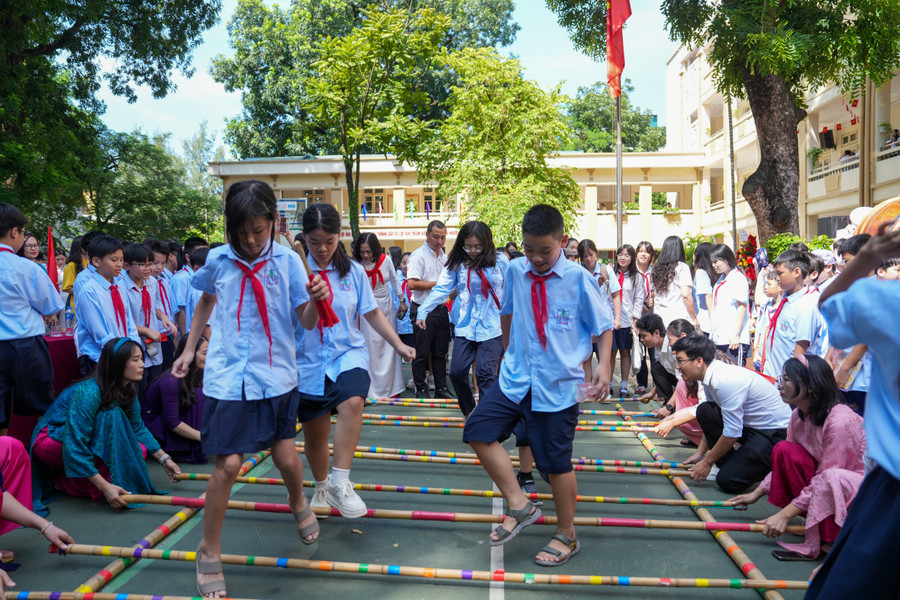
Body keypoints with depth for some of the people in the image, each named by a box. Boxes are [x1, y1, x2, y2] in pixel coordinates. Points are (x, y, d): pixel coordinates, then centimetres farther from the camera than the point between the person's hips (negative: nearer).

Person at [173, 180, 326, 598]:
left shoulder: (287, 260, -6)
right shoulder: (218, 260, -3)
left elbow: (307, 321, -7)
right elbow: (206, 302, 18)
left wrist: (317, 299, -28)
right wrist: (189, 350, 18)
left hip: (275, 375, 0)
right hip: (228, 376, 0)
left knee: (286, 458, 5)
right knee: (228, 465, -3)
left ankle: (298, 503, 41)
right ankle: (209, 551, 19)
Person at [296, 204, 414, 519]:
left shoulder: (353, 271, 1)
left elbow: (372, 313, 10)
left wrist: (398, 344, 7)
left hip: (347, 354, 0)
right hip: (308, 361, 0)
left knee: (352, 401, -32)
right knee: (314, 434, 12)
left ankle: (340, 483, -21)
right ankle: (322, 488, 40)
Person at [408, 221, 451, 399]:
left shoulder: (444, 257, 16)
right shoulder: (418, 256, -8)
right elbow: (412, 284, -20)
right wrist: (438, 284, -16)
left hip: (442, 310, 7)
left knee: (440, 352, 12)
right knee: (422, 353, 1)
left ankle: (441, 389, 20)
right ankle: (421, 389, 12)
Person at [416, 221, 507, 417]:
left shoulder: (500, 261, 0)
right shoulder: (457, 264, 3)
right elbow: (441, 289, -2)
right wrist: (423, 311, -11)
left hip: (492, 327, -2)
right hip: (465, 326, 3)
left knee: (485, 373, -9)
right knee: (457, 371, 2)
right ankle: (469, 410, 25)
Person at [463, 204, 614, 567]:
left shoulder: (579, 278, -12)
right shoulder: (515, 272, -2)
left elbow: (605, 325, -2)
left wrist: (604, 365, -16)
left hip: (557, 386, -4)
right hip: (515, 378, 4)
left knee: (556, 462, 6)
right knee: (478, 429, -8)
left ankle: (566, 536, 30)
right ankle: (518, 505, 7)